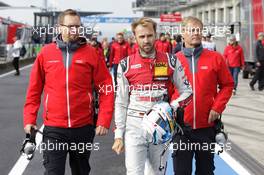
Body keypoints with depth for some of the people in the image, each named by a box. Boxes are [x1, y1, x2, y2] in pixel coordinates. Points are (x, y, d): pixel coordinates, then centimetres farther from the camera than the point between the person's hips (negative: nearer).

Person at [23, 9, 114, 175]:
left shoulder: (91, 53, -1)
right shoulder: (46, 53, 1)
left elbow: (106, 88, -1)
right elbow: (34, 90, 6)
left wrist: (104, 121, -7)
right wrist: (29, 119, 0)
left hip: (83, 127, 1)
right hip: (54, 129, -1)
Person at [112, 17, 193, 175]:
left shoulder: (171, 61, 2)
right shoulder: (126, 65, 1)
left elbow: (187, 91, 7)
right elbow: (121, 103, 5)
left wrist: (172, 107, -13)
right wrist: (119, 135, 2)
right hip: (134, 126, -1)